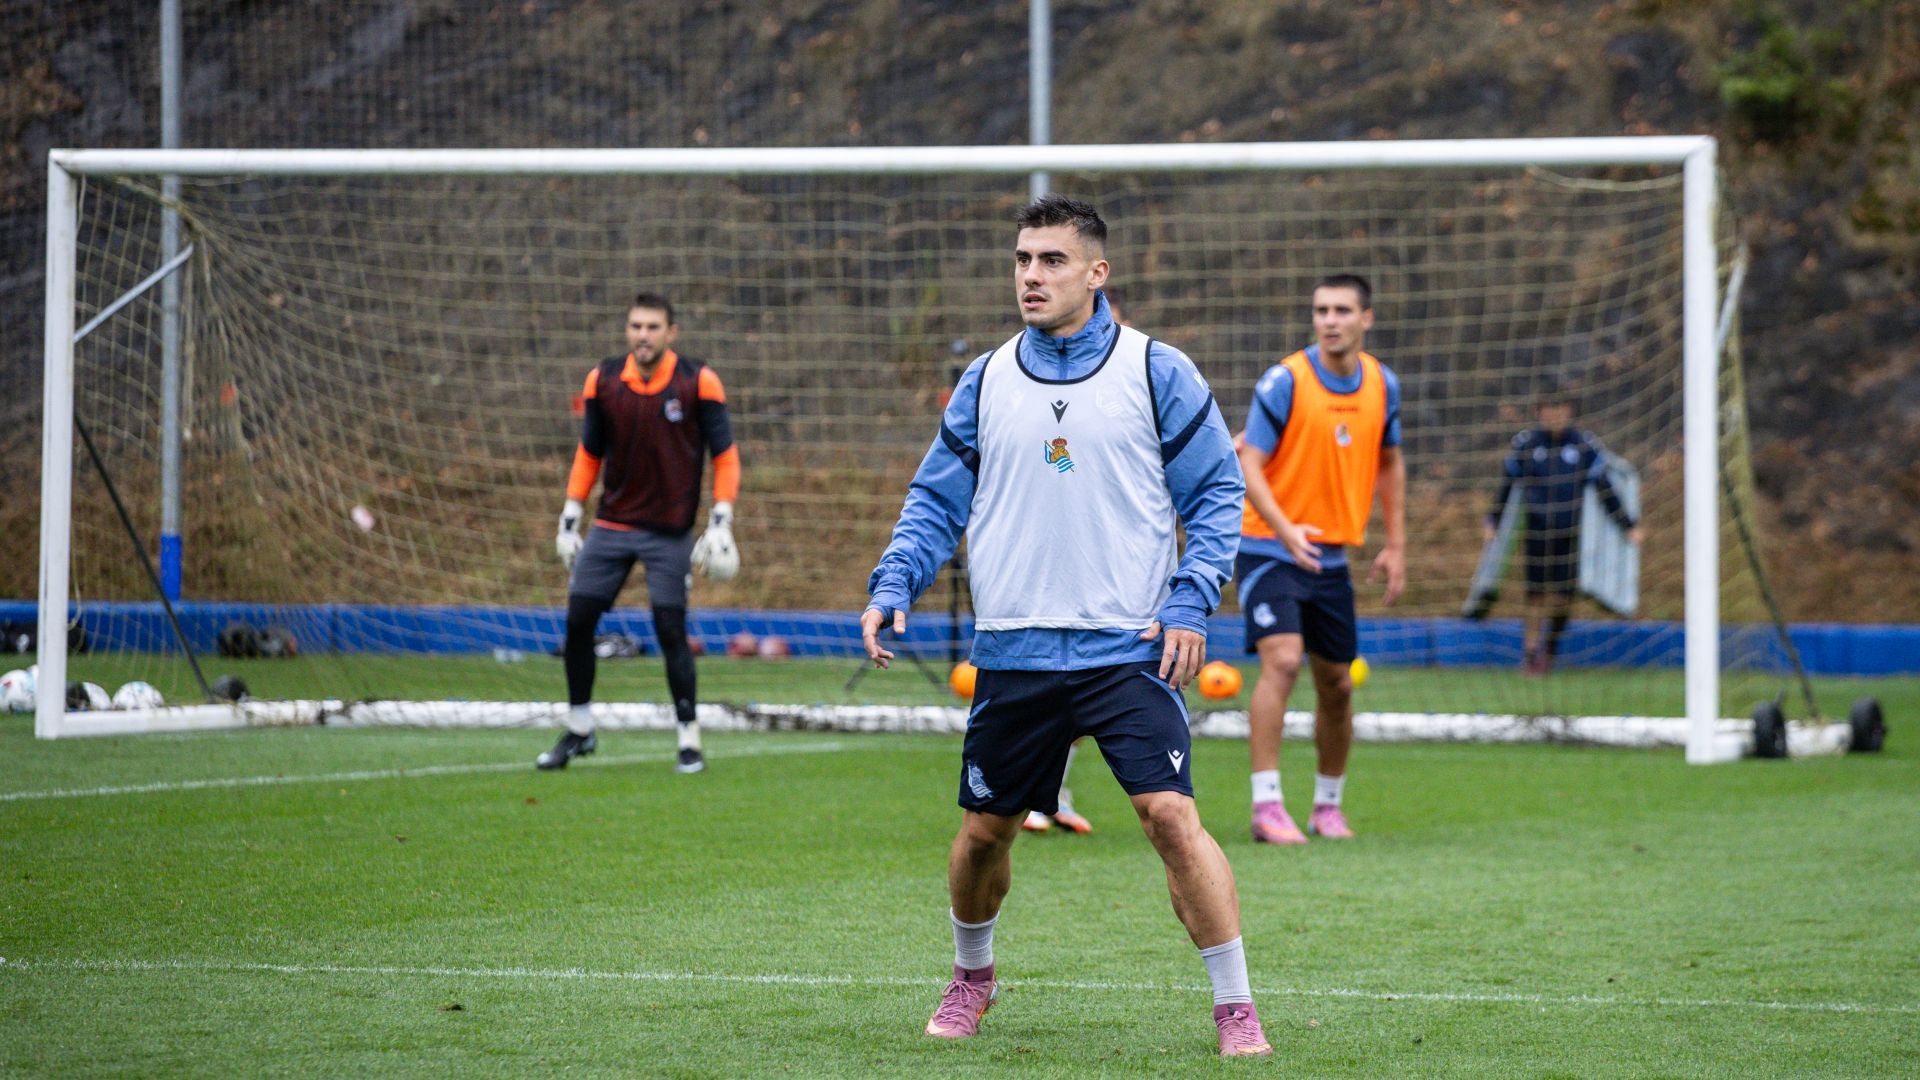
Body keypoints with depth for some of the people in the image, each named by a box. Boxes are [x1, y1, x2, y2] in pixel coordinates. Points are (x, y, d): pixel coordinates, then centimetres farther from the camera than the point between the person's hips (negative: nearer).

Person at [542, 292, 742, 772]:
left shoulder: (698, 382, -7)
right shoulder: (603, 381, 2)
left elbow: (725, 456, -3)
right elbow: (589, 453, 13)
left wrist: (721, 523, -11)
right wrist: (570, 519, 9)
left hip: (670, 531, -3)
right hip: (611, 526, 3)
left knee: (671, 629, -7)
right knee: (578, 620, 0)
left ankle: (690, 739, 4)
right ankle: (579, 729, 17)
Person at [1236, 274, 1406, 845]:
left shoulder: (1382, 385, 3)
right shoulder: (1285, 381, -14)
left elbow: (1389, 462, 17)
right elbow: (1248, 464, -16)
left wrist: (1396, 545, 14)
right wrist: (1284, 529, -31)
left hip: (1331, 556, 6)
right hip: (1269, 550, -5)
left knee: (1336, 685, 10)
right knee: (1281, 660, -23)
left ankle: (1328, 804, 27)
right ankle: (1266, 805, -22)